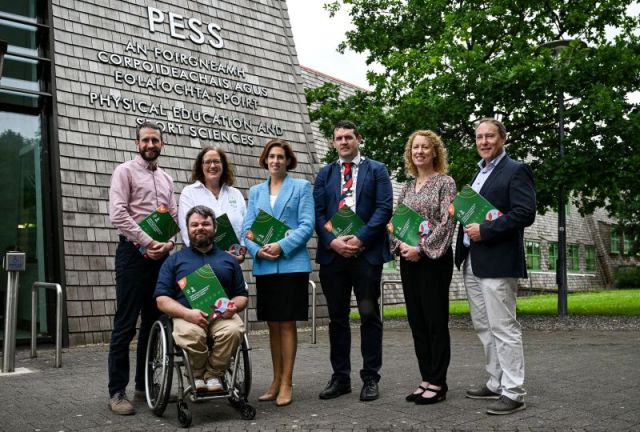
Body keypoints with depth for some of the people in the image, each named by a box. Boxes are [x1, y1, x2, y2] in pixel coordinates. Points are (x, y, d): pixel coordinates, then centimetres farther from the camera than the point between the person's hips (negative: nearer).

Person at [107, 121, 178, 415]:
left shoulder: (166, 179, 18)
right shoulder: (125, 171, -1)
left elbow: (174, 218, 13)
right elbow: (117, 215, -12)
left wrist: (168, 244, -6)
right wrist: (147, 243, -16)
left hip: (161, 255, 6)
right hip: (134, 253, -6)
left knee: (153, 322, 10)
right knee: (125, 324, -5)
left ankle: (144, 385, 20)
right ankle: (117, 392, 1)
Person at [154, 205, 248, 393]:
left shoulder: (229, 260, 22)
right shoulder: (174, 261, 16)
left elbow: (242, 296, 19)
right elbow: (161, 299, 6)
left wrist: (234, 307, -6)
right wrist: (187, 313, -13)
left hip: (222, 315, 2)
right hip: (186, 316, -1)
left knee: (234, 330, -33)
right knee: (191, 334, -36)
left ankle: (214, 374, -9)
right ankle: (197, 376, -8)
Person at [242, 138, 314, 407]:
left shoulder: (301, 187, 5)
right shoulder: (255, 191, 16)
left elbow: (307, 225, -4)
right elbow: (247, 228, 9)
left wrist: (282, 246, -16)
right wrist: (257, 250, -10)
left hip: (292, 263, -4)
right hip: (263, 265, 4)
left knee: (287, 324, -3)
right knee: (272, 325, 8)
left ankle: (286, 384, 3)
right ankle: (276, 381, 17)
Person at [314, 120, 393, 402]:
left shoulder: (376, 170, 6)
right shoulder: (325, 174, 15)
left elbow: (384, 208, -4)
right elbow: (318, 213, 7)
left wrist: (360, 239, -14)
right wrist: (332, 241, -10)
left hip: (367, 253, -3)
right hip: (333, 253, 3)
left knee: (369, 316, 1)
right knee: (337, 317, 8)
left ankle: (370, 378, 9)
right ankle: (340, 377, 17)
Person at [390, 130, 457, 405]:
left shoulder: (445, 182, -2)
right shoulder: (407, 187, 15)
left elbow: (447, 222, -12)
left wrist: (421, 248, -17)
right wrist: (401, 245, -6)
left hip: (434, 258, -6)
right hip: (408, 259, 6)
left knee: (435, 320, -2)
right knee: (416, 320, 8)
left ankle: (438, 384, 6)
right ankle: (426, 379, 17)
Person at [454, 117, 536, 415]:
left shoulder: (515, 171, -5)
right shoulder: (479, 174, 20)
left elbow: (525, 213, -16)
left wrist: (484, 231, -18)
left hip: (497, 262, -9)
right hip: (472, 262, 9)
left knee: (503, 328, -5)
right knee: (484, 327, 14)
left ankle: (513, 393, 2)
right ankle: (496, 384, 24)